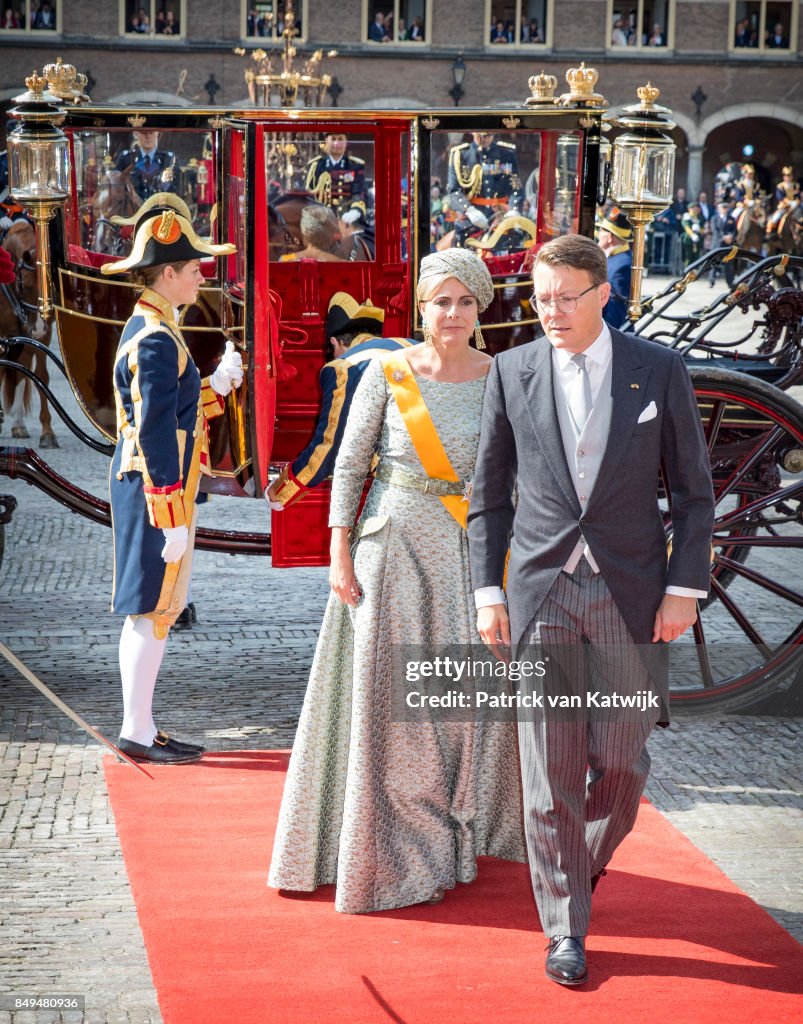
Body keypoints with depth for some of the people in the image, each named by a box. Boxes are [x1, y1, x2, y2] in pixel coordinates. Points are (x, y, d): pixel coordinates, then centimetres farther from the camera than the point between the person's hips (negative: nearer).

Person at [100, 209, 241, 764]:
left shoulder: (150, 329, 14)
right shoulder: (156, 341, -18)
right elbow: (155, 438, -21)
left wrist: (216, 386, 9)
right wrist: (172, 521, -21)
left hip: (146, 485, 10)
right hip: (156, 490, -10)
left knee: (155, 612, 13)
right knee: (152, 611, -3)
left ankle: (142, 727, 20)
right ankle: (137, 733, 5)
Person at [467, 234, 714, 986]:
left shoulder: (659, 370, 0)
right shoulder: (511, 372, 3)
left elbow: (692, 490, 3)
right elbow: (488, 493, 8)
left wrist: (684, 588, -5)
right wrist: (487, 592, 1)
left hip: (631, 593, 0)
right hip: (540, 591, 0)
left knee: (620, 760, 4)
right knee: (550, 768, 1)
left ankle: (586, 859, 36)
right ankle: (565, 930, 13)